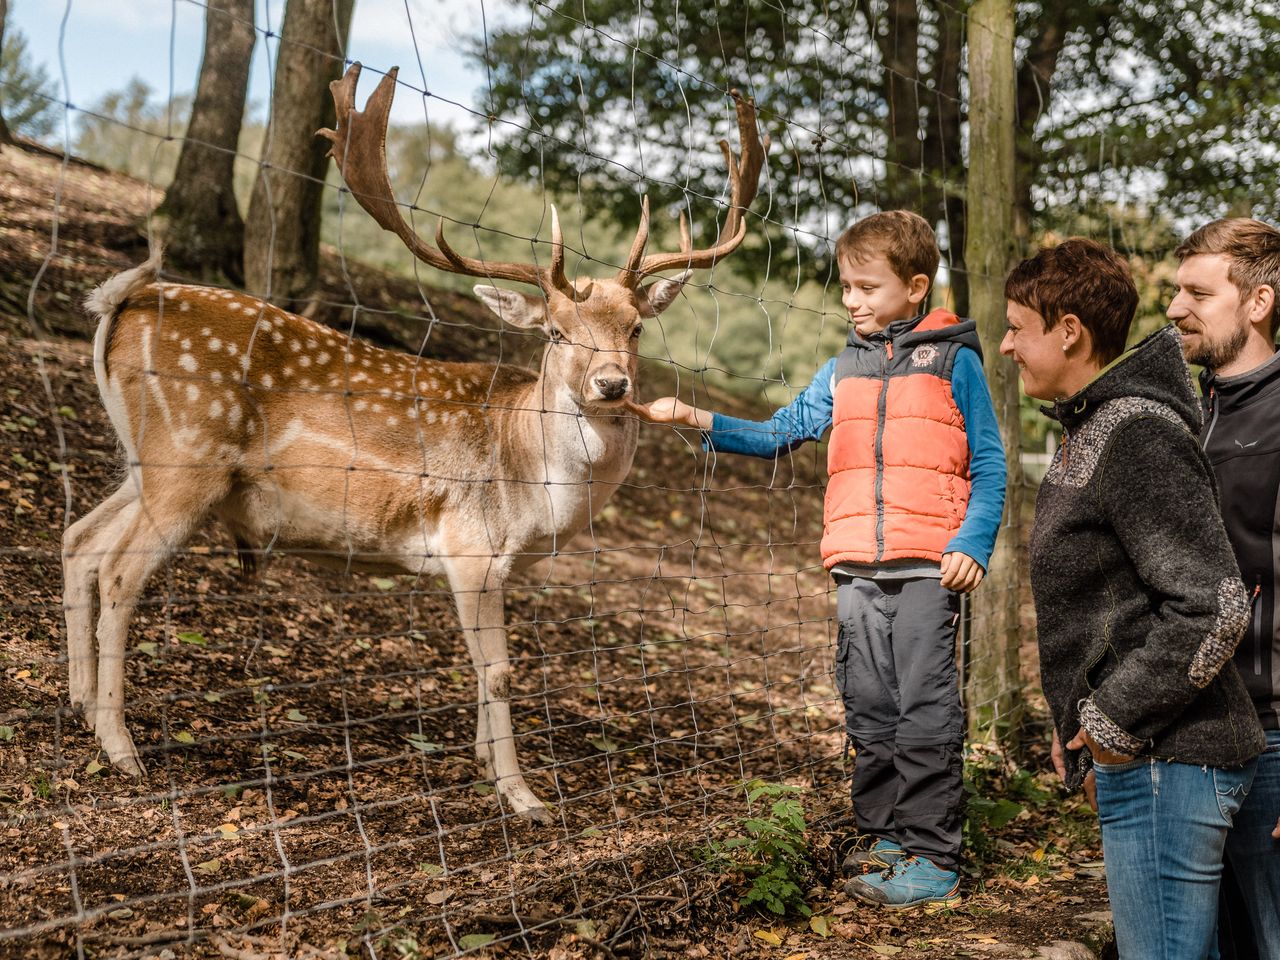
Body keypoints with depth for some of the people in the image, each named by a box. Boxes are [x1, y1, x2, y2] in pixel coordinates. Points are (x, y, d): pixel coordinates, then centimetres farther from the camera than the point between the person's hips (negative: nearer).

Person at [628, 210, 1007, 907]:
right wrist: (697, 420, -1)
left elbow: (989, 465, 1)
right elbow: (780, 434, 11)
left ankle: (933, 857, 2)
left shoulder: (952, 359, 2)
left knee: (925, 710, -5)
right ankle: (880, 840, 19)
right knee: (867, 709, 8)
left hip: (929, 564, -5)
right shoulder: (843, 370, 15)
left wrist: (972, 544, -11)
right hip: (856, 567, 5)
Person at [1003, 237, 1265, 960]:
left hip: (1166, 764, -10)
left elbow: (1213, 607, -25)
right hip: (1143, 760, 10)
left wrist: (1116, 721, -17)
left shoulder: (1140, 435, -18)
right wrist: (1080, 722, 17)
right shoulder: (1092, 430, 15)